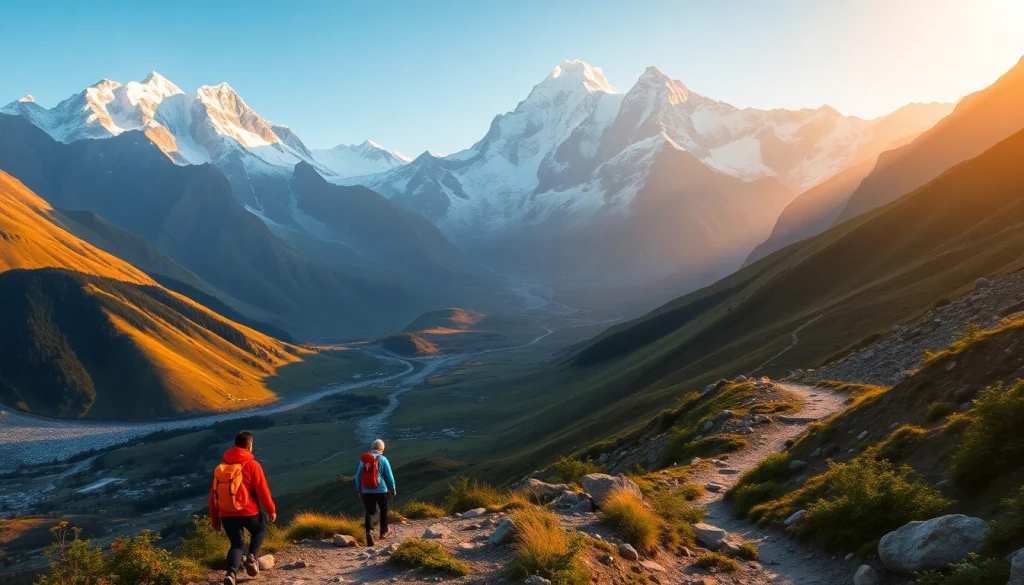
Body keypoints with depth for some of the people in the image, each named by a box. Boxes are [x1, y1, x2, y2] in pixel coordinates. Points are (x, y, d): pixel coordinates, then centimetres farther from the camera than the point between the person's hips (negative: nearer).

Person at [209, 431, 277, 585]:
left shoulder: (221, 467, 9)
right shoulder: (252, 465, -8)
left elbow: (213, 494, 11)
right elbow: (262, 490, -9)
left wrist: (214, 518, 18)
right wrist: (271, 510, 3)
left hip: (226, 514, 4)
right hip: (248, 512, -4)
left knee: (237, 544, 13)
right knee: (260, 530, 25)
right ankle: (252, 557, 2)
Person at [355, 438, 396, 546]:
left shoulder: (363, 460, 2)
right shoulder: (383, 459, -6)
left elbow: (358, 476, 6)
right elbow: (389, 476, -4)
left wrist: (359, 490, 17)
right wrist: (392, 489, 9)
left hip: (366, 492, 2)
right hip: (381, 490, -2)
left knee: (370, 512, 6)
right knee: (383, 510, 21)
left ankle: (369, 531, -18)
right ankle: (383, 532, 29)